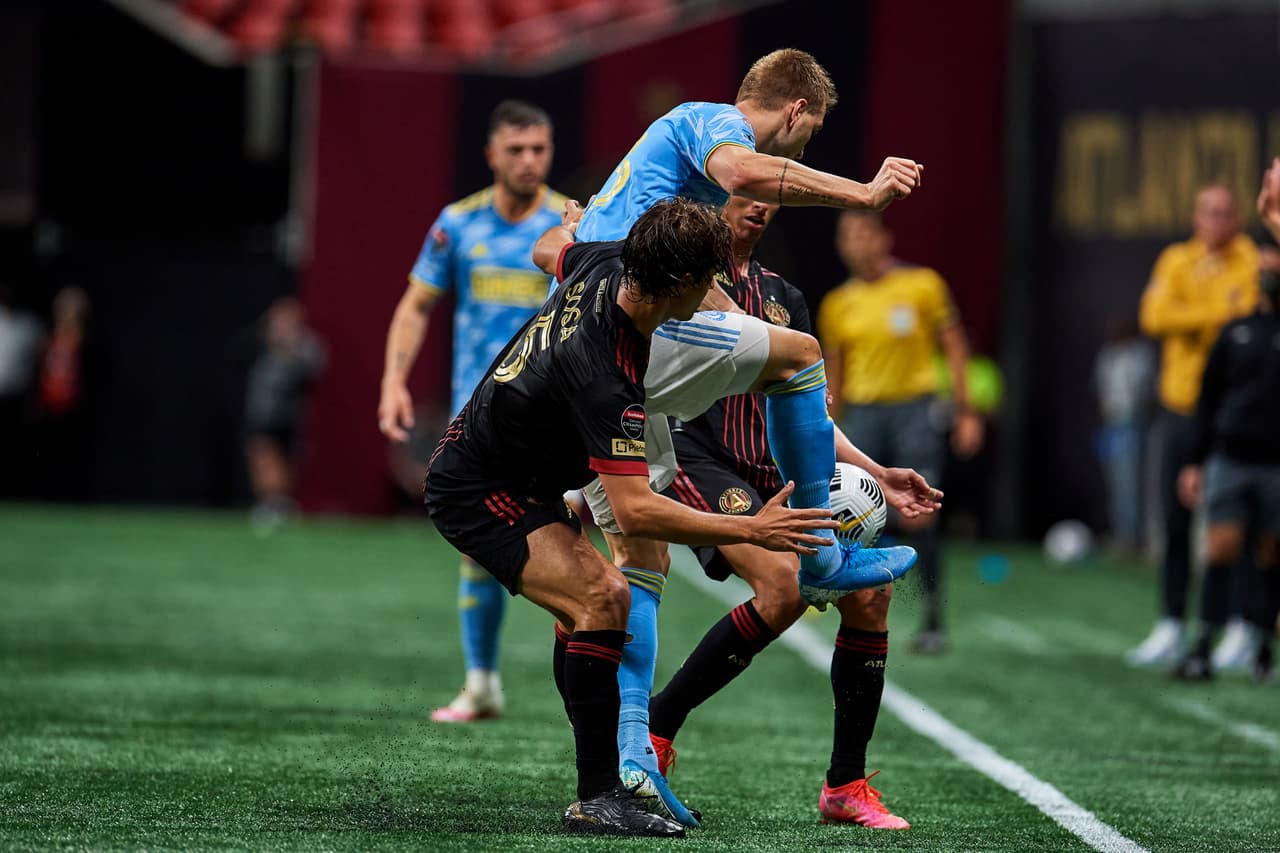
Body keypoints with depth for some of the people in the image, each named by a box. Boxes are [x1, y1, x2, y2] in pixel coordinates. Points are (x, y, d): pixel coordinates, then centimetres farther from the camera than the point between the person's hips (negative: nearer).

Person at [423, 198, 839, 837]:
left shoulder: (603, 265, -10)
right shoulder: (603, 375, -36)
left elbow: (560, 254, 18)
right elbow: (634, 512, -40)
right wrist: (752, 531, -37)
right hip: (477, 493, -11)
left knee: (595, 602, 18)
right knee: (600, 598, -24)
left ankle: (604, 781, 25)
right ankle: (597, 801, -21)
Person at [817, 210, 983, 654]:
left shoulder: (922, 285, 0)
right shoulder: (837, 305, 9)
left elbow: (954, 347, 4)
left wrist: (966, 412, -1)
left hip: (915, 407, -3)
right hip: (863, 412, 3)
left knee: (917, 518, -11)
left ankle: (933, 621, -2)